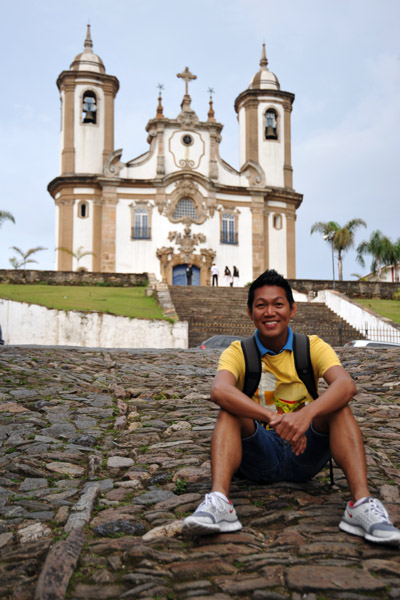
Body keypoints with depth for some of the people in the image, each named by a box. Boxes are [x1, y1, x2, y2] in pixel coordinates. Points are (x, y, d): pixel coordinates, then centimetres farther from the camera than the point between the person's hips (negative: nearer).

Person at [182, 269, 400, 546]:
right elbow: (220, 390, -28)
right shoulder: (238, 352, -4)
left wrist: (307, 413, -44)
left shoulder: (313, 347, -2)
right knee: (230, 411, -26)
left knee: (339, 408, -23)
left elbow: (347, 384, -24)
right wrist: (274, 419, -43)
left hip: (306, 454, 1)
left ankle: (362, 504, -35)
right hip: (258, 455, 0)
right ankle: (218, 502, -42)